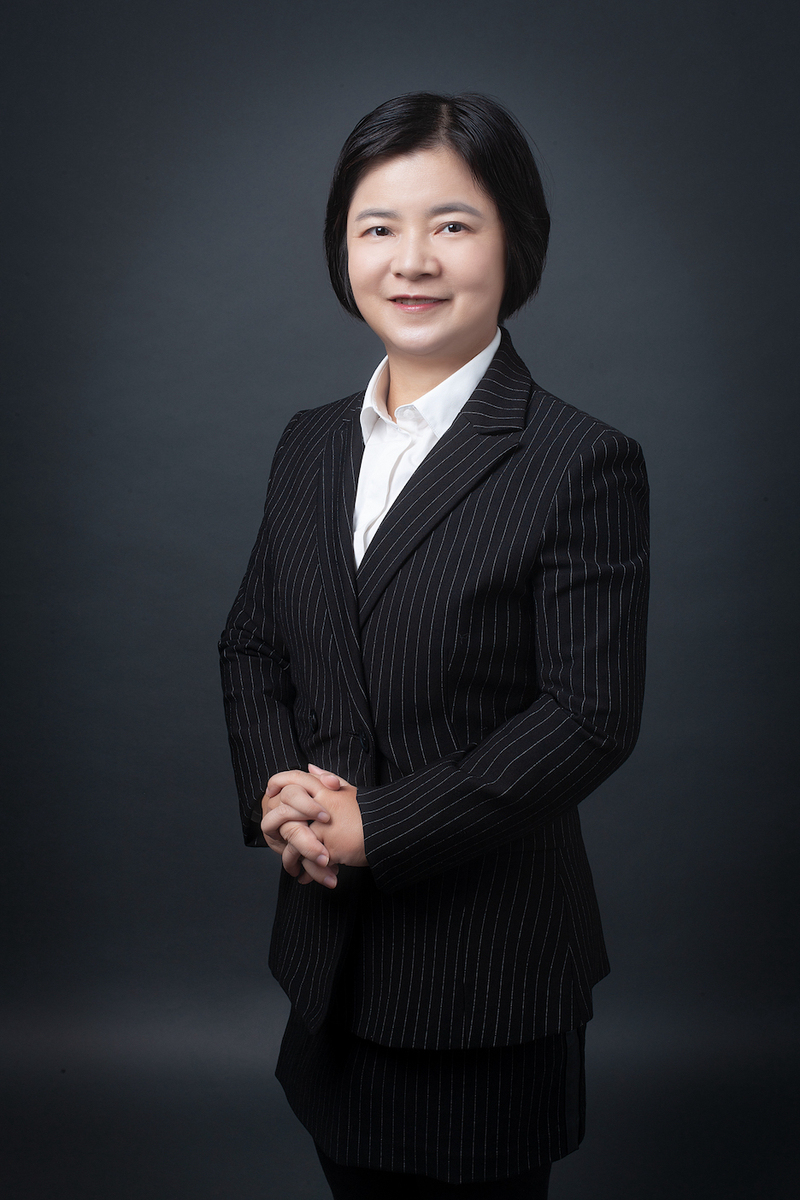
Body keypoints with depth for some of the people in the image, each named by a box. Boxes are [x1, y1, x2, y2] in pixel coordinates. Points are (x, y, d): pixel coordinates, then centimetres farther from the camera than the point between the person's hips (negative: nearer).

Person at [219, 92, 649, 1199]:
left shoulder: (583, 464, -14)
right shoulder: (311, 444, 6)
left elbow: (591, 717, -18)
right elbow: (251, 645, 11)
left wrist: (376, 826, -18)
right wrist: (276, 793, -8)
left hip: (487, 976, -5)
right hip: (331, 947, 5)